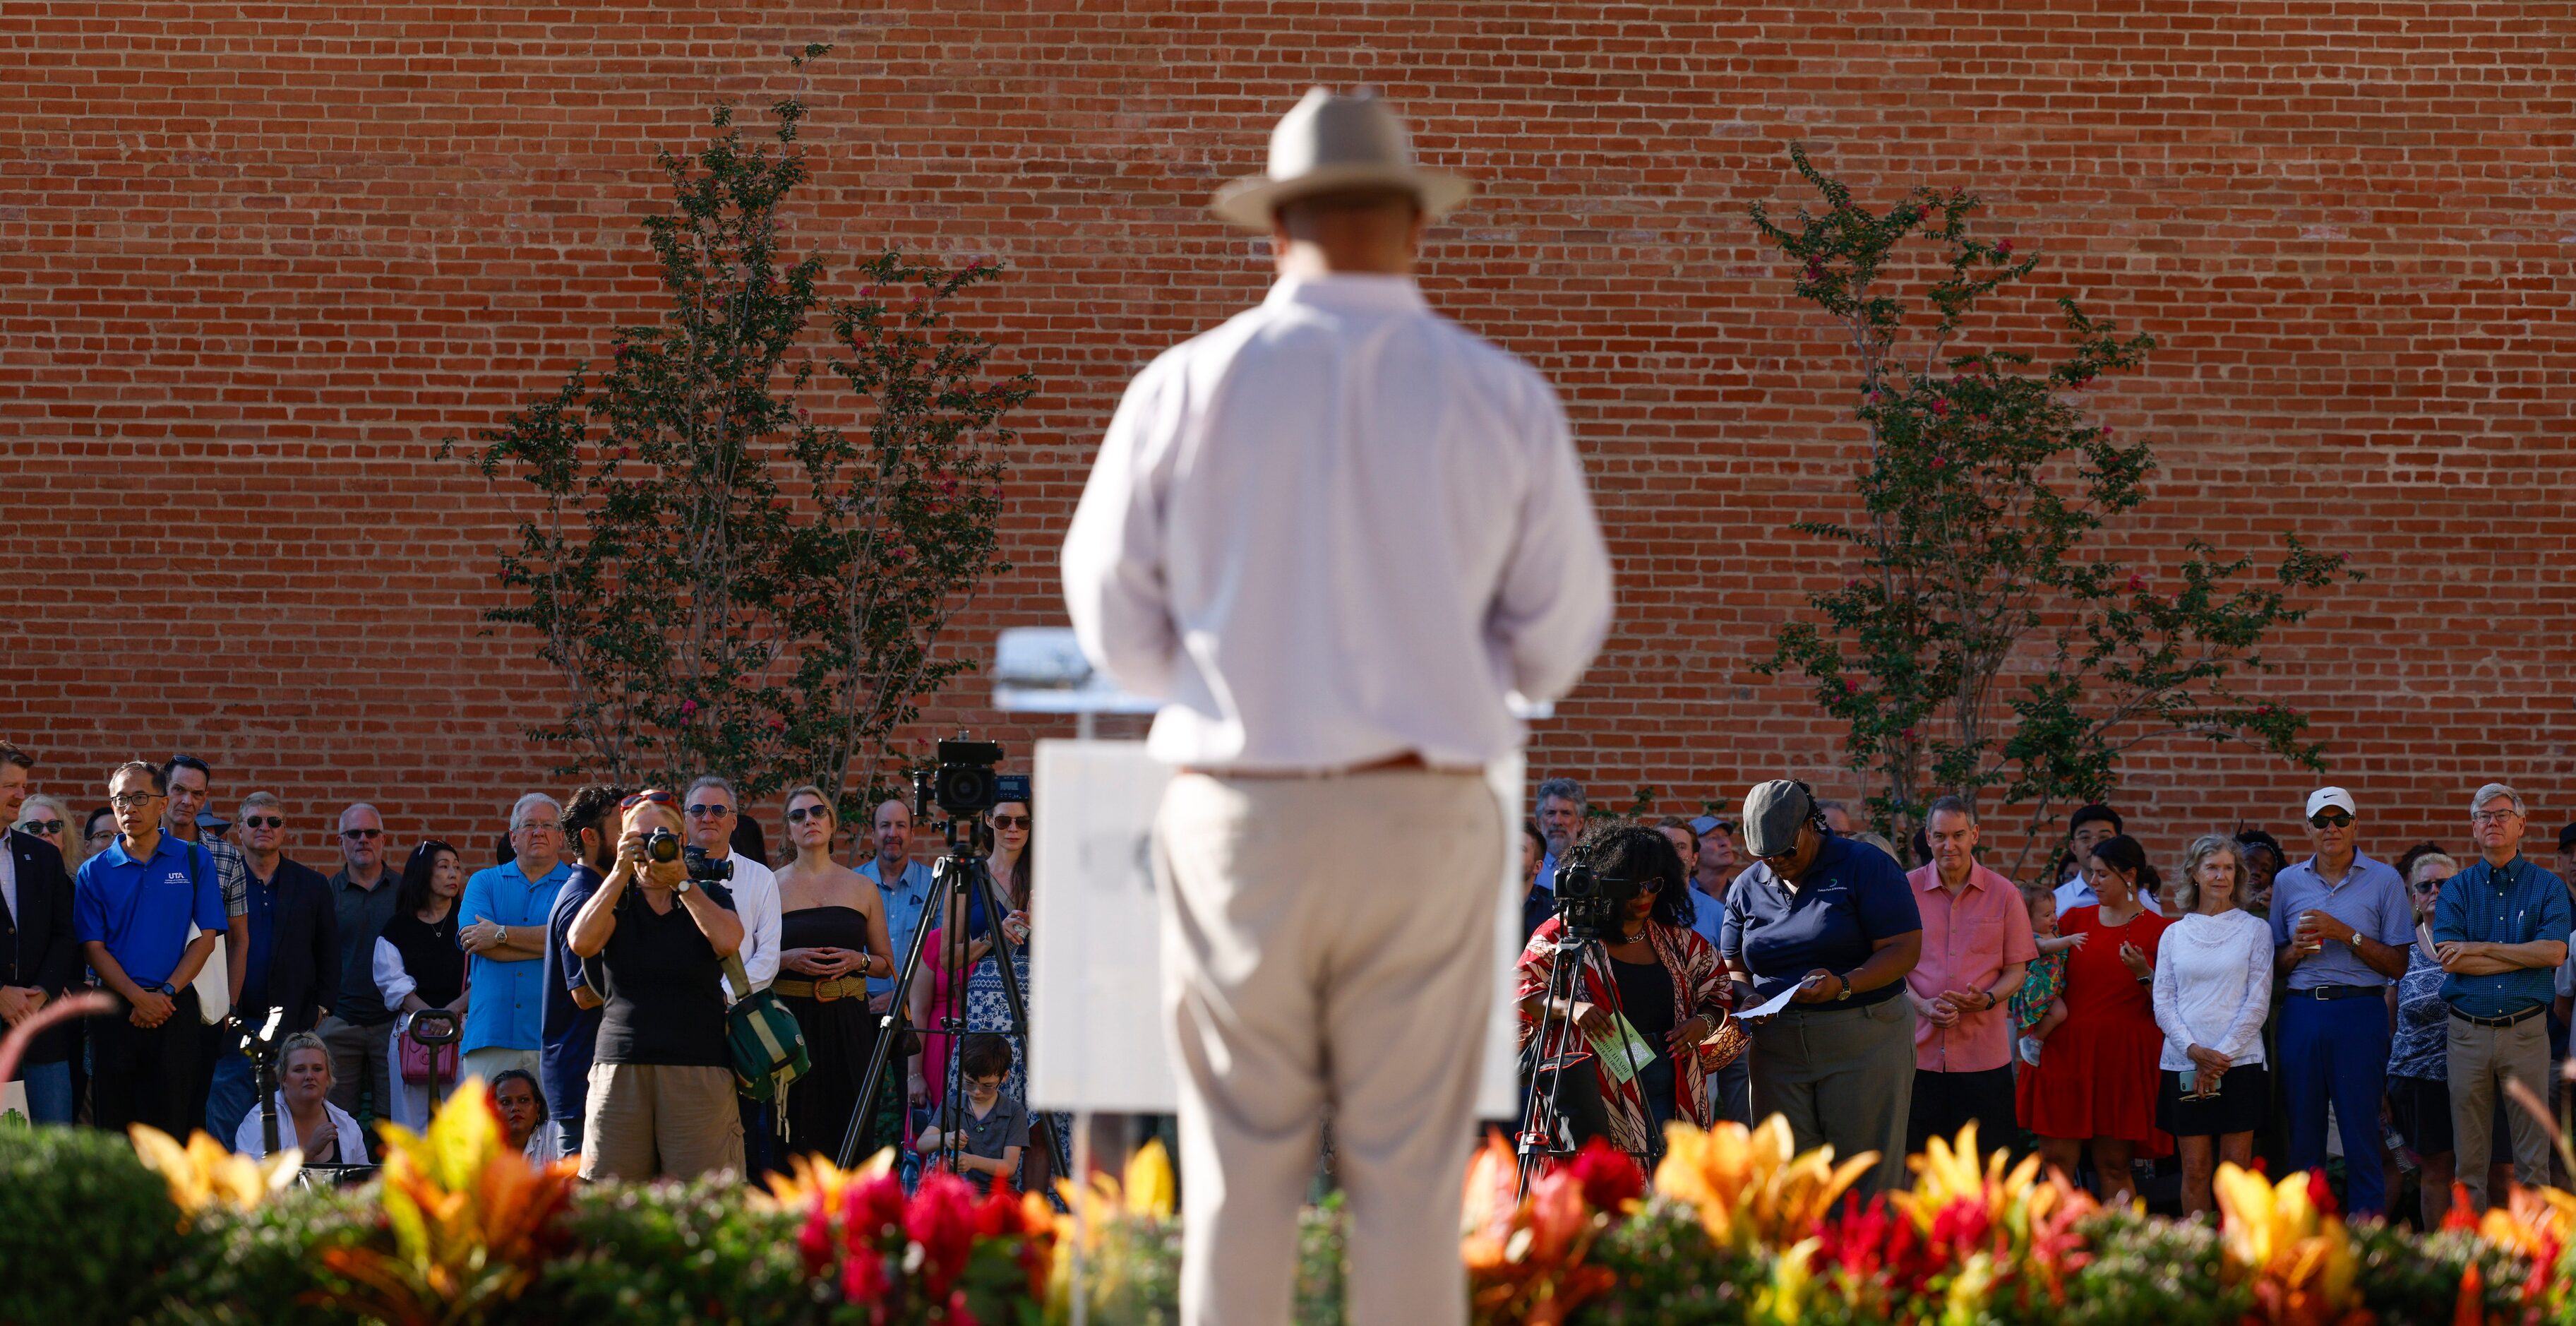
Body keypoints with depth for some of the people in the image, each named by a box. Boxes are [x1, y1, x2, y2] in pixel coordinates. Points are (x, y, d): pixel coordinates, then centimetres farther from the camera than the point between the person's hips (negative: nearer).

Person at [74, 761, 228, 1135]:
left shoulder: (194, 861, 8)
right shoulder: (94, 872, 9)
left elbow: (206, 938, 3)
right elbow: (93, 946, 3)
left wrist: (166, 992, -9)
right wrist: (138, 997, -11)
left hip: (176, 1008, -1)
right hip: (115, 1012, 1)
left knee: (173, 1126, -5)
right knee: (114, 1127, -1)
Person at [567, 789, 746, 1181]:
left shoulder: (710, 896, 13)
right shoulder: (615, 899, 15)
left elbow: (728, 942, -9)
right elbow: (581, 941, -5)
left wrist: (681, 882, -5)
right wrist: (622, 872, -5)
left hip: (698, 1068, -1)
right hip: (621, 1067, 1)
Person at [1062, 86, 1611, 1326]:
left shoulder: (1186, 388, -3)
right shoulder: (1502, 399, -2)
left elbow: (1117, 623, 4)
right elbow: (1555, 638, 5)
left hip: (1237, 816, 0)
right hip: (1423, 819, 0)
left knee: (1241, 1177, 7)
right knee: (1408, 1180, 5)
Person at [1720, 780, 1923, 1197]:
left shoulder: (1866, 867, -2)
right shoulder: (1747, 888, 14)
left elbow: (1905, 951, -8)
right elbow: (1733, 968, 20)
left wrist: (1843, 986, -22)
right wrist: (1746, 997, -4)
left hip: (1864, 1046, -4)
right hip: (1778, 1049, 4)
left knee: (1868, 1185, -6)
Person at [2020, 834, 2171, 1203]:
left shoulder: (2157, 931, 2)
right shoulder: (2076, 919, 12)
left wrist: (2144, 975, -15)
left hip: (2124, 1059, -3)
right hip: (2068, 1051, 3)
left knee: (2113, 1165, -2)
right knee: (2056, 1158, -3)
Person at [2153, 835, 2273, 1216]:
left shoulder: (2254, 930, 6)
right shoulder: (2175, 934, 12)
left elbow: (2258, 1003, 0)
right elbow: (2163, 1002, 6)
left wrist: (2220, 1055, -9)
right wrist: (2194, 1050, -9)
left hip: (2239, 1062, -2)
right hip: (2183, 1065, 2)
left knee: (2235, 1169, -5)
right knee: (2195, 1170, -1)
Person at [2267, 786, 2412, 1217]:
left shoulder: (2383, 881, 4)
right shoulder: (2288, 882, 13)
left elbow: (2398, 965, -1)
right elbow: (2274, 964, 18)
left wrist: (2346, 935, -11)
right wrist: (2297, 950, -4)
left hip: (2359, 1012, -3)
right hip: (2302, 1012, 3)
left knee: (2362, 1130, -4)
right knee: (2302, 1133, 4)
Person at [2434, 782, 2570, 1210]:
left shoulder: (2547, 887, 6)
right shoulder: (2457, 889, 8)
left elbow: (2554, 952, -10)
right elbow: (2449, 960, -6)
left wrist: (2482, 949, -9)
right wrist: (2526, 956, -9)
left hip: (2525, 1030, -1)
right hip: (2468, 1031, 1)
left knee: (2533, 1158, -1)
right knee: (2469, 1159, 3)